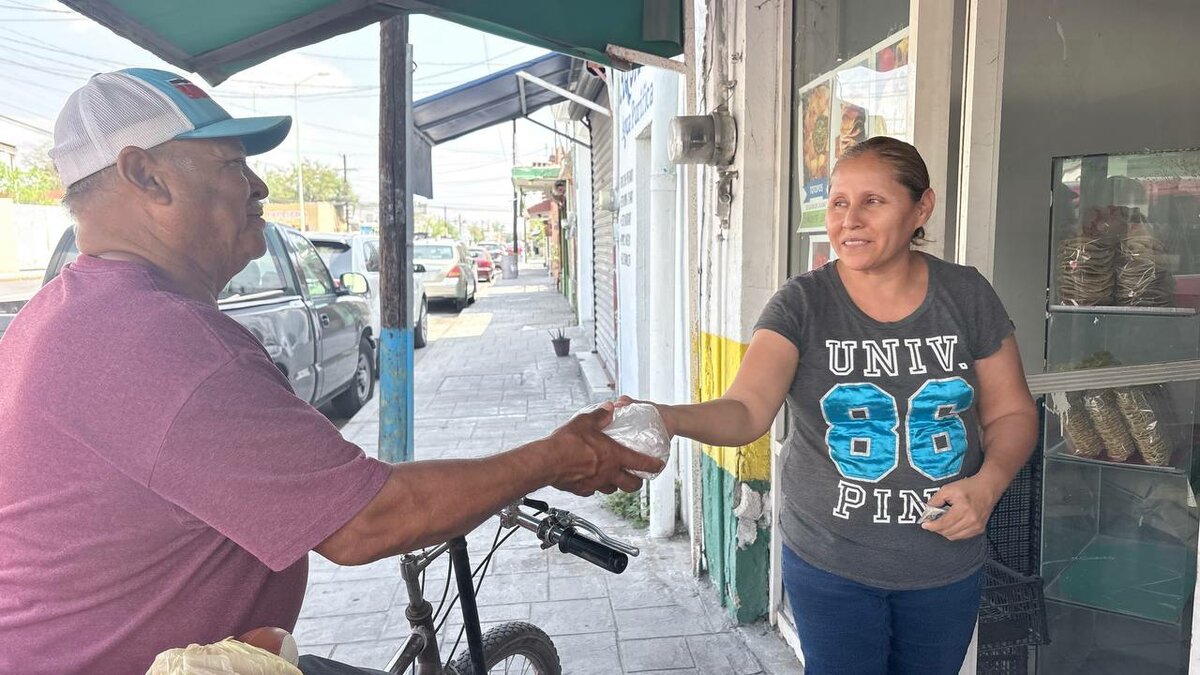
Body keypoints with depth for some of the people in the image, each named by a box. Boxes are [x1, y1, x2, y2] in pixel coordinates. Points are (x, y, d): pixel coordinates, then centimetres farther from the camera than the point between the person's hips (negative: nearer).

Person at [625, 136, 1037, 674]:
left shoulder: (966, 295, -6)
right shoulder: (802, 304, -13)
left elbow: (1011, 412, 3)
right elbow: (747, 409, -27)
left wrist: (988, 483, -16)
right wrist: (669, 418, -47)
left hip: (948, 568, 3)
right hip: (830, 567, -2)